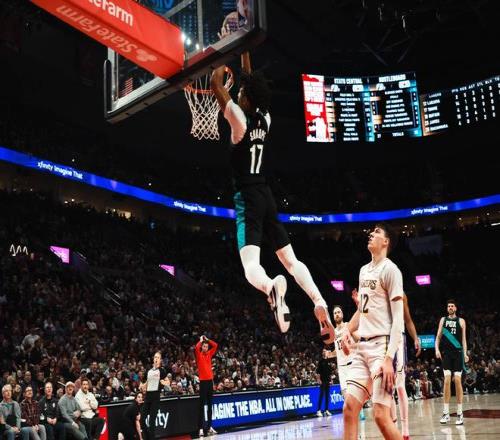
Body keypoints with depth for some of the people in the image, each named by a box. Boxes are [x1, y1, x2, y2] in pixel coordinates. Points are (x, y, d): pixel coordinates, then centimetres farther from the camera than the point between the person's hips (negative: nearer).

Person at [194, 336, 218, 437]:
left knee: (210, 404, 9)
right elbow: (196, 347, -20)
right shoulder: (199, 355, -2)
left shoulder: (209, 354, 12)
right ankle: (201, 428, -5)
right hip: (203, 381, -5)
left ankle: (209, 427, 15)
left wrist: (207, 339, 8)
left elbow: (215, 345, 10)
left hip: (210, 380, 5)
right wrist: (201, 340, -5)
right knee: (202, 405, -5)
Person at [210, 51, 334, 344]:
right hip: (266, 196, 7)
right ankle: (320, 303, -9)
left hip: (247, 198, -6)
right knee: (290, 260, 10)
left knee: (251, 264, -20)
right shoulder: (265, 118, 9)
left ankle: (273, 287, -53)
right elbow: (252, 82, 25)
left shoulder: (239, 117, -8)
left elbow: (216, 83, -2)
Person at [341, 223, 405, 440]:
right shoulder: (364, 270, 18)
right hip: (362, 346, 8)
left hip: (382, 345, -8)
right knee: (349, 407, 1)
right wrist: (347, 331, 9)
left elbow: (398, 318, -13)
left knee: (381, 415, -11)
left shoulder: (389, 269, -7)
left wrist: (389, 357, -21)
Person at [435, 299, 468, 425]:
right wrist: (437, 349, -2)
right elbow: (438, 336, 12)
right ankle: (446, 413, -3)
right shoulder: (443, 320, 13)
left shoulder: (461, 321, 8)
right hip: (446, 353, 1)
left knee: (457, 380, -6)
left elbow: (463, 338, 6)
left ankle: (460, 413, 1)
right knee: (447, 380, -6)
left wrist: (465, 353, -5)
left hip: (457, 353, -1)